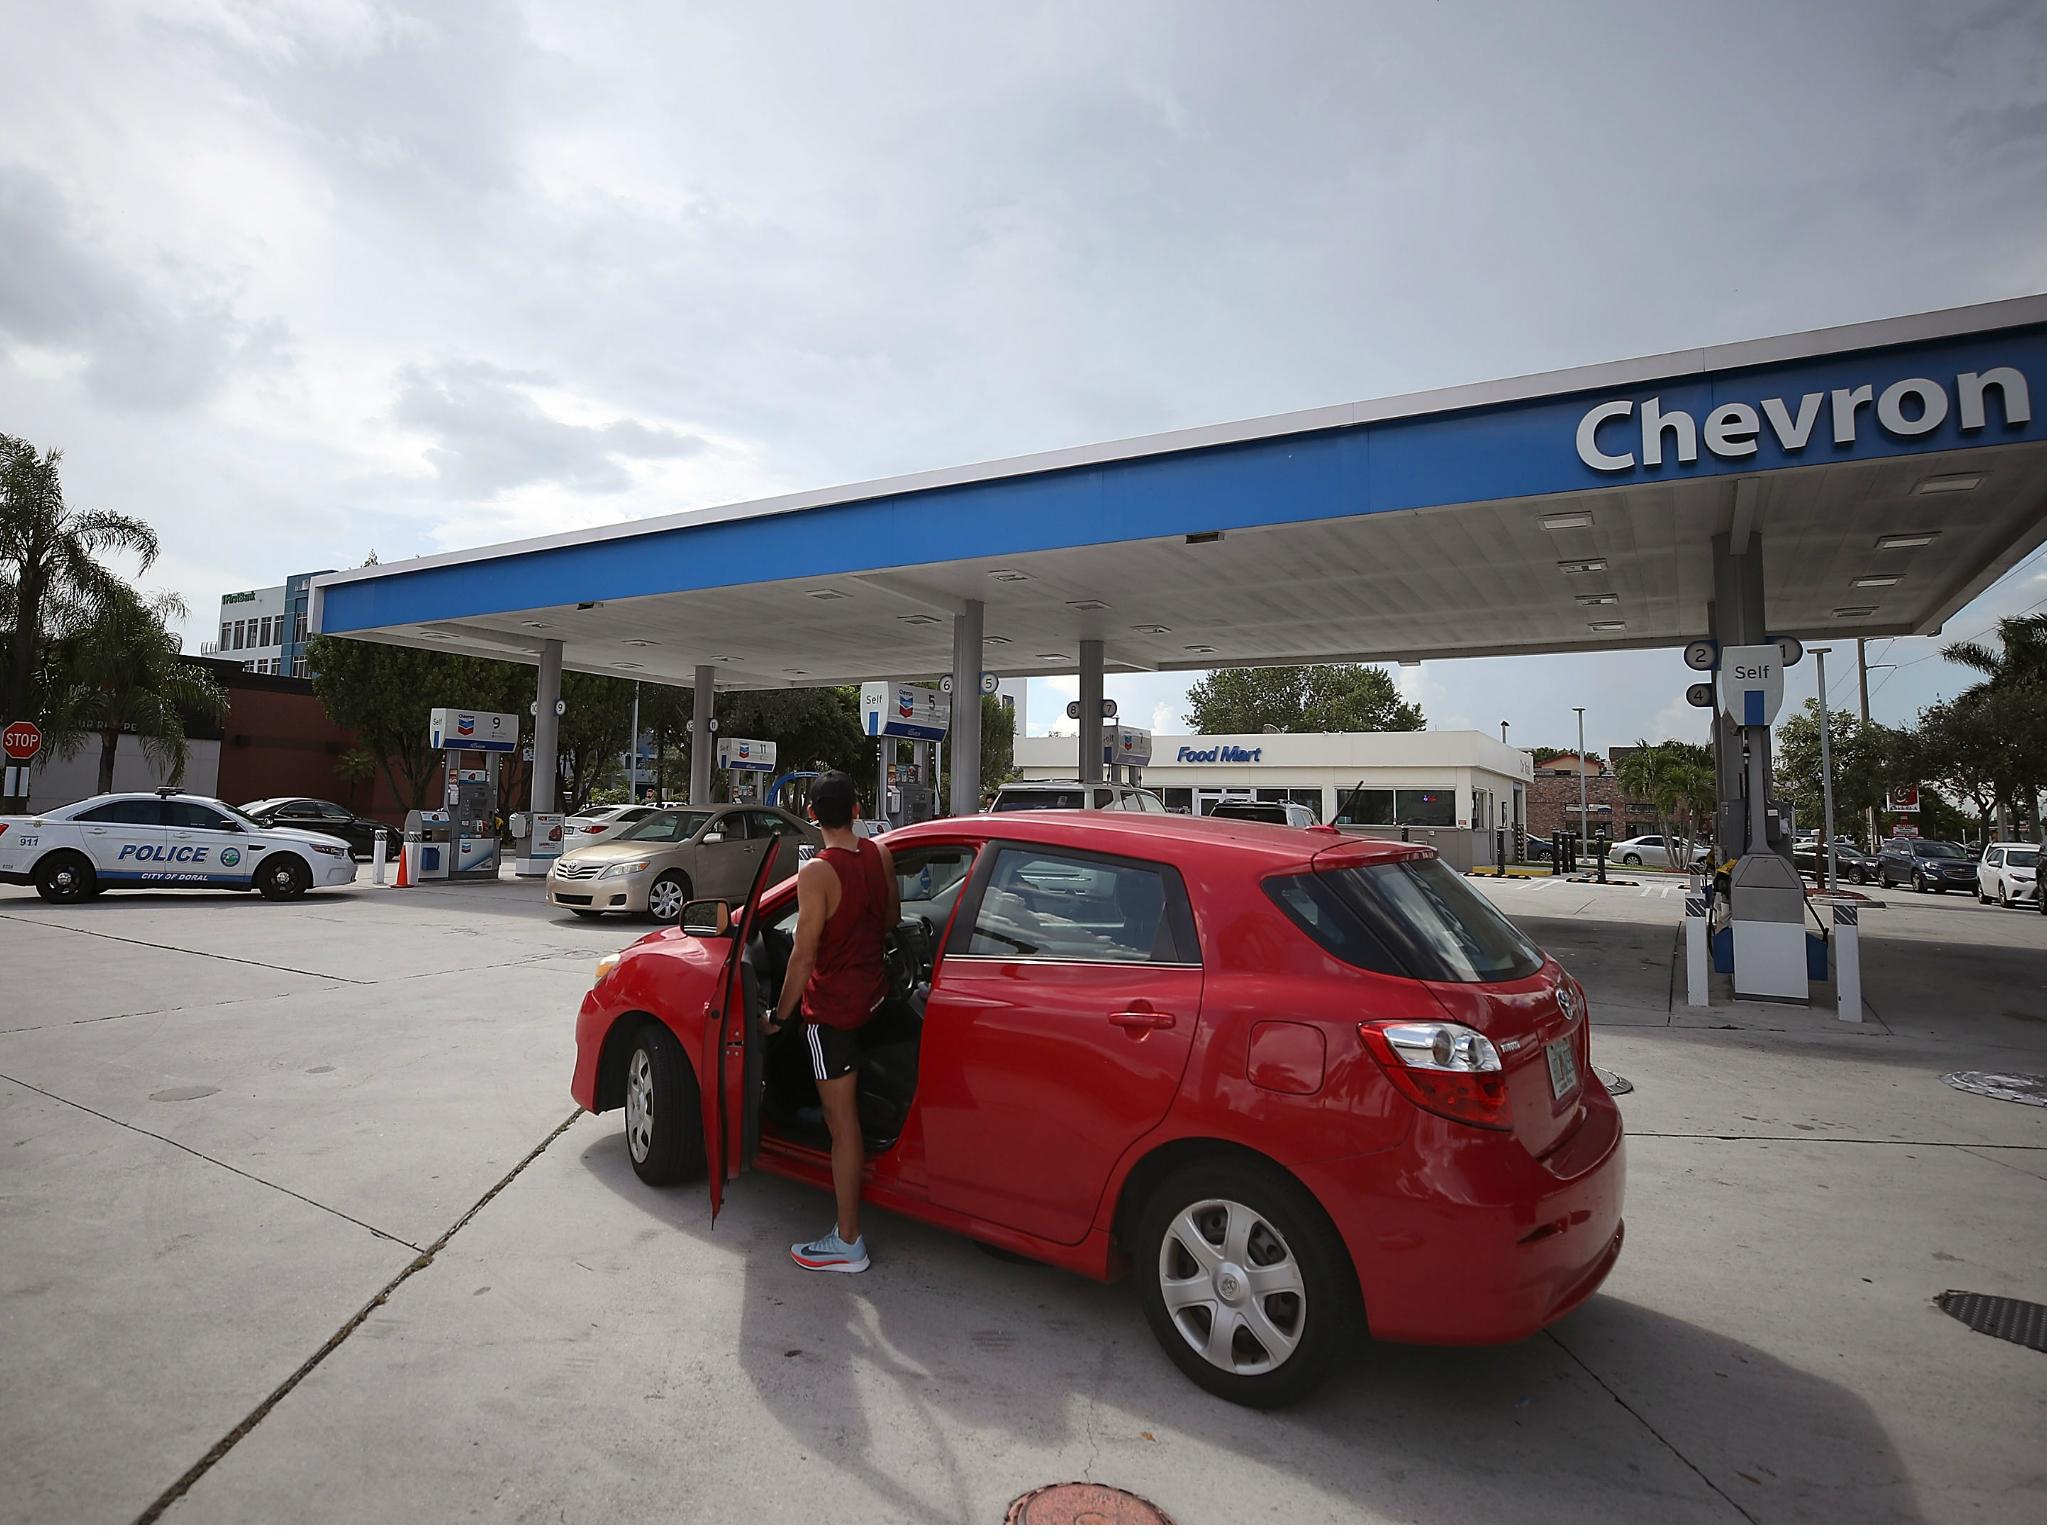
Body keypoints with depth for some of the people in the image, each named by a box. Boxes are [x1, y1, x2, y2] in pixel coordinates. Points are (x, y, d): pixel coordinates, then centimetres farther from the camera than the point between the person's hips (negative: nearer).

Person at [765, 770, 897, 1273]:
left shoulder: (816, 874, -22)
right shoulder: (880, 856, -1)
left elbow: (804, 956, -20)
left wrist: (779, 1014, -8)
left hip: (832, 1008, -8)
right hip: (873, 992, 8)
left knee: (842, 1121, -1)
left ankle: (848, 1242, 8)